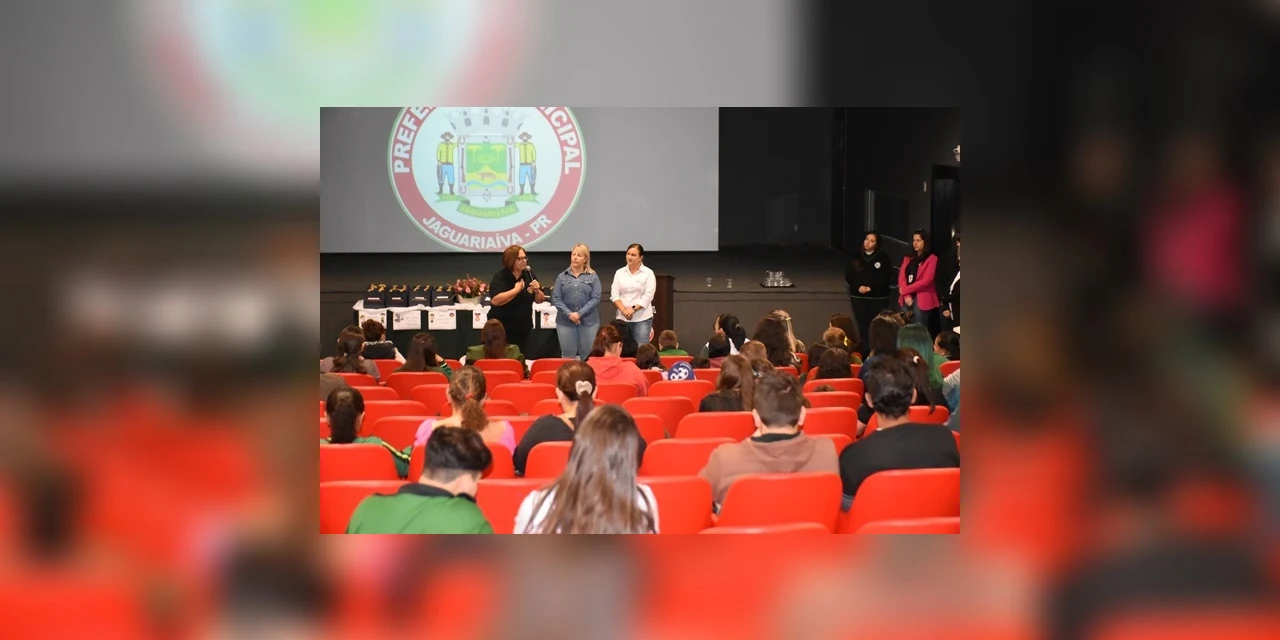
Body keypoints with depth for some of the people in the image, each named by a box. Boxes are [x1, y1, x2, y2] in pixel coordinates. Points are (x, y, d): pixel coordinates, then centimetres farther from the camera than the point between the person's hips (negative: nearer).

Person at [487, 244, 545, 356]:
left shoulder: (529, 275, 5)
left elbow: (540, 300, 12)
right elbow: (495, 300, -27)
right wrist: (517, 289, -21)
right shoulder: (500, 277, -12)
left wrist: (537, 291, -11)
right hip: (502, 329, -5)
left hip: (523, 329, 5)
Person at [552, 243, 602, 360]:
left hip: (589, 321, -1)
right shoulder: (562, 276, 8)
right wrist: (569, 314, -12)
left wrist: (580, 314, -13)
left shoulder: (593, 277, 5)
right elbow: (556, 298, 2)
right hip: (565, 321, 1)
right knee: (567, 355, 5)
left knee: (588, 355, 2)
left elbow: (595, 298, -3)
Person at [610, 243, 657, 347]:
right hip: (622, 318, 3)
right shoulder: (619, 273, 10)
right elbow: (614, 294, 4)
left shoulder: (648, 273, 1)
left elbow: (648, 296, -7)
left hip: (642, 318, -3)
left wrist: (633, 309, -16)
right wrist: (623, 310, -12)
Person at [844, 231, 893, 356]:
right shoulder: (856, 257, 9)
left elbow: (886, 277, -8)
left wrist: (870, 288, -17)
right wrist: (858, 286, -12)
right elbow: (848, 275, 5)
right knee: (863, 326, 0)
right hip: (858, 297, 2)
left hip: (878, 298, -2)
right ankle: (863, 353, 5)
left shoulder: (883, 258, 0)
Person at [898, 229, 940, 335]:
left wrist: (906, 290, -8)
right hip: (907, 299, 5)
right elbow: (901, 277, 7)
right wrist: (906, 295, -9)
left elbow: (926, 281, -10)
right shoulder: (908, 258, 17)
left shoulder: (931, 259, -1)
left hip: (922, 299, -5)